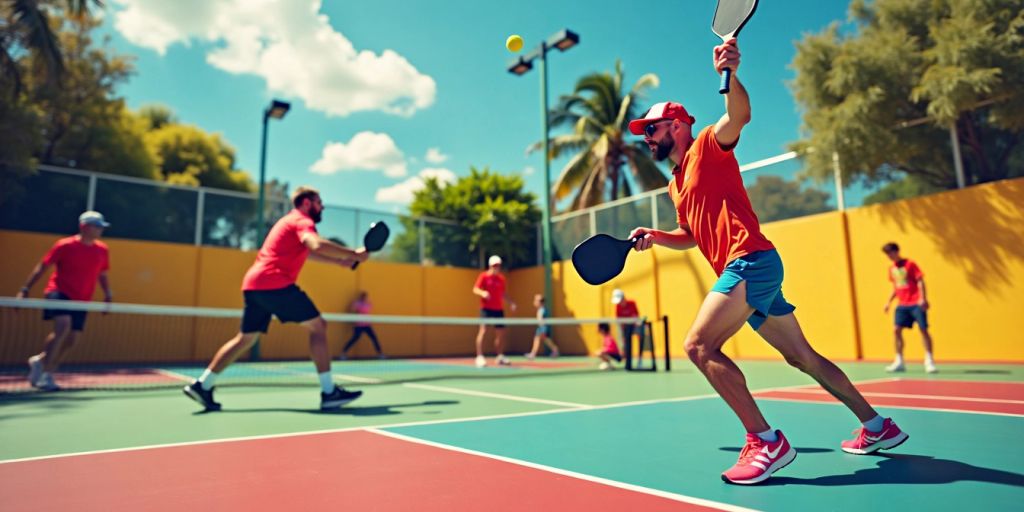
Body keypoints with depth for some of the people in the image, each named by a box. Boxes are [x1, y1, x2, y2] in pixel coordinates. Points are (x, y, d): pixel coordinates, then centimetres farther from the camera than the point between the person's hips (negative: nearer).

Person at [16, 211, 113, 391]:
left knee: (71, 340, 4)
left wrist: (108, 293, 4)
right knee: (63, 325, -27)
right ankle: (45, 375, -11)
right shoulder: (65, 245, -8)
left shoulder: (102, 250, 5)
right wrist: (25, 289, -6)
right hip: (59, 293, -5)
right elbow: (42, 267, -2)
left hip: (81, 300, 5)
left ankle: (40, 361, 33)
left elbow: (102, 275, 17)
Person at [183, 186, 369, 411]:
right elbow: (317, 245, -26)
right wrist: (353, 254, -18)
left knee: (245, 338, 16)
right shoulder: (302, 221, -3)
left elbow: (309, 251, 40)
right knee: (318, 325, -6)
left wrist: (340, 261, 31)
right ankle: (329, 392, -9)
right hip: (275, 284, -10)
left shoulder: (291, 221, 28)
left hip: (254, 285, 10)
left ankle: (201, 385, 16)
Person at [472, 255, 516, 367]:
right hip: (486, 308, -6)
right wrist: (482, 293, -30)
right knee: (483, 330, -15)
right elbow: (475, 289, -9)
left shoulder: (501, 278, 12)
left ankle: (500, 356, 23)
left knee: (501, 332, 9)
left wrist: (511, 302, 11)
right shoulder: (484, 276, -3)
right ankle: (479, 357, -14)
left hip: (499, 309, 6)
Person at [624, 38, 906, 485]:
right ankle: (877, 427, 28)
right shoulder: (676, 184, 23)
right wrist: (653, 236, 14)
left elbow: (739, 115, -19)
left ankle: (765, 441, -18)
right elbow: (692, 236, 30)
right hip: (744, 270, 10)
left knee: (699, 345, -20)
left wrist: (730, 73, -36)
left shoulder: (706, 146, 1)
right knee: (802, 356, 16)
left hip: (750, 260, -10)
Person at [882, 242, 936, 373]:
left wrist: (923, 298, -21)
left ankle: (929, 361, 2)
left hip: (916, 303, -6)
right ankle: (899, 362, 7)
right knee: (896, 330, -1)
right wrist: (889, 301, 16)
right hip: (902, 304, 6)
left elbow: (920, 282, -10)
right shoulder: (892, 269, 13)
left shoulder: (909, 264, -5)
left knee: (923, 329, -7)